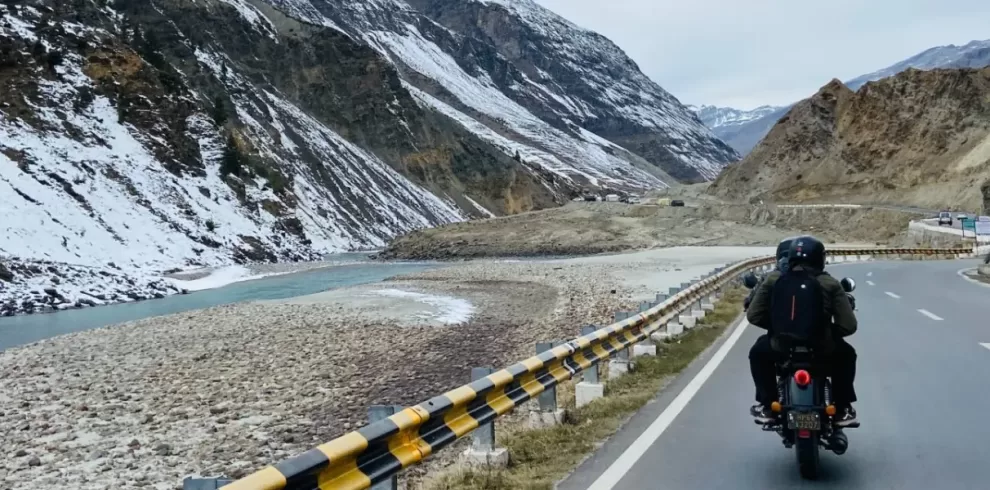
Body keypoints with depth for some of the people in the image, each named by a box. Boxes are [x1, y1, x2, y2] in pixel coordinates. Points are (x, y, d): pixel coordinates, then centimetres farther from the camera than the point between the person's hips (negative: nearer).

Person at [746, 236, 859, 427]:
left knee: (758, 352, 34)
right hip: (821, 349, 0)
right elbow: (848, 325, -5)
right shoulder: (830, 284, -1)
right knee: (846, 354, 34)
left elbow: (753, 316, 2)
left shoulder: (773, 279, 1)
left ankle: (767, 406, 29)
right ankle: (842, 410, 33)